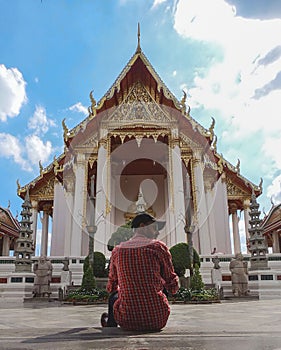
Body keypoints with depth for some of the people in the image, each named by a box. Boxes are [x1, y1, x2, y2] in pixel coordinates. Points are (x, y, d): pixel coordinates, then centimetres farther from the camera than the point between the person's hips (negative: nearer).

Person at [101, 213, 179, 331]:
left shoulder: (117, 250, 3)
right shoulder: (159, 247, -5)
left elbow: (111, 287, 15)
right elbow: (173, 287, 1)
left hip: (127, 321, 1)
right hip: (157, 319, -1)